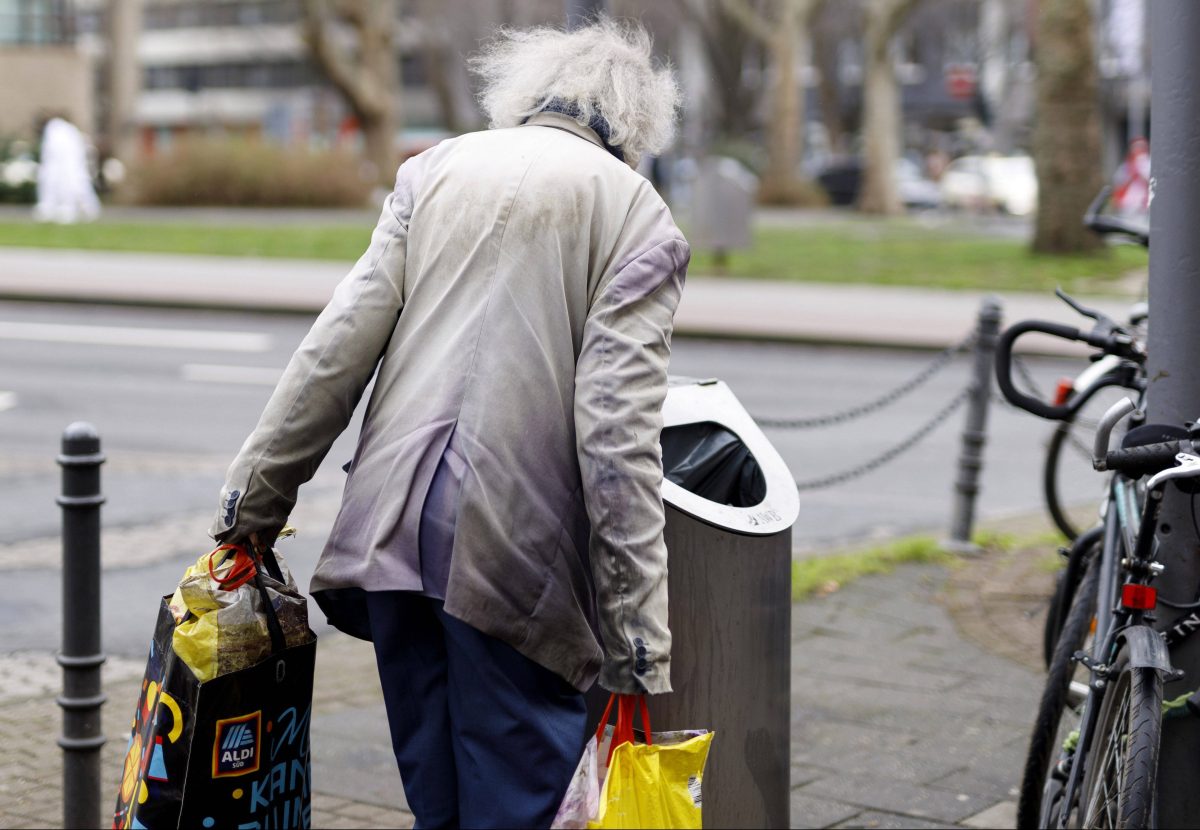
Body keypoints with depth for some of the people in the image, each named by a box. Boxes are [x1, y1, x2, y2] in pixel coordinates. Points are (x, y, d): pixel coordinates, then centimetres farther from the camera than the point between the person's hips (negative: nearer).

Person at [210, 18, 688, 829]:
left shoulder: (436, 168, 13)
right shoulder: (639, 217, 1)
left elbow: (342, 341, 5)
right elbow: (616, 426, -9)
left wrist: (258, 490, 13)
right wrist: (641, 639, -9)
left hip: (393, 526, 4)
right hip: (511, 549, -4)